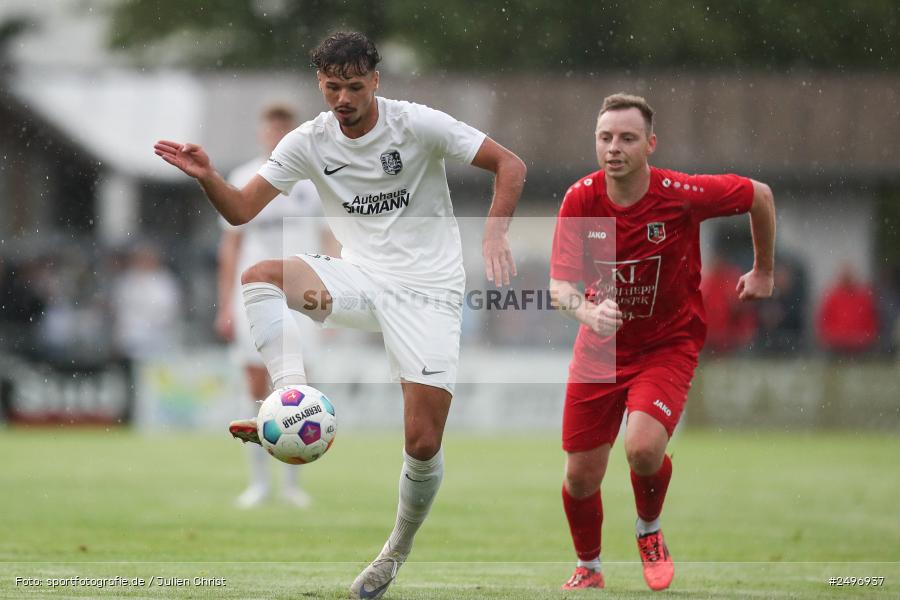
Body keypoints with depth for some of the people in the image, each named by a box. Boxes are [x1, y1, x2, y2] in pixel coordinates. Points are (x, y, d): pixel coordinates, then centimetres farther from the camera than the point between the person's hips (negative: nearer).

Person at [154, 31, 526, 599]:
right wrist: (208, 177, -21)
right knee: (259, 277, -26)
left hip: (427, 290, -3)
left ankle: (399, 549, 15)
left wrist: (495, 234, -24)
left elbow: (510, 164, -8)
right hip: (360, 277, 3)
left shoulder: (417, 124, -10)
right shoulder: (309, 142, 1)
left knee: (423, 442, -11)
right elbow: (241, 209, 0)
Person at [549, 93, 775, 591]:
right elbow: (560, 284, -16)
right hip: (600, 346, 3)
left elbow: (759, 195, -3)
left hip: (667, 343, -3)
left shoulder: (682, 194, -20)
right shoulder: (581, 199, -14)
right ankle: (588, 568, 32)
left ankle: (649, 532, 6)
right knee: (581, 476, 2)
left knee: (643, 447, -27)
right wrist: (586, 311, -39)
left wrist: (763, 272, 9)